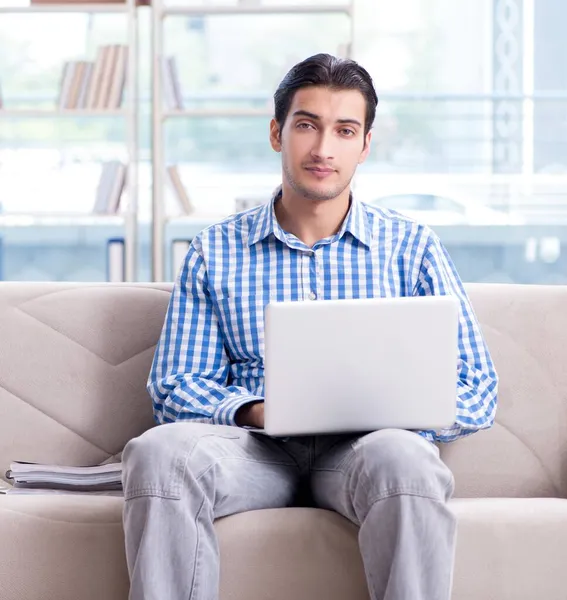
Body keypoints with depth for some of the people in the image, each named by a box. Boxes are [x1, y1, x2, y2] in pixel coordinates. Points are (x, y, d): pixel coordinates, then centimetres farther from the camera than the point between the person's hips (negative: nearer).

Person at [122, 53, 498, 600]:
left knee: (403, 458, -38)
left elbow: (476, 395, 9)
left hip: (362, 447, -1)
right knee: (158, 450, -33)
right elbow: (173, 387, 10)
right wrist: (252, 410, -12)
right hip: (254, 446, 1)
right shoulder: (214, 252, 16)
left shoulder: (412, 247, 13)